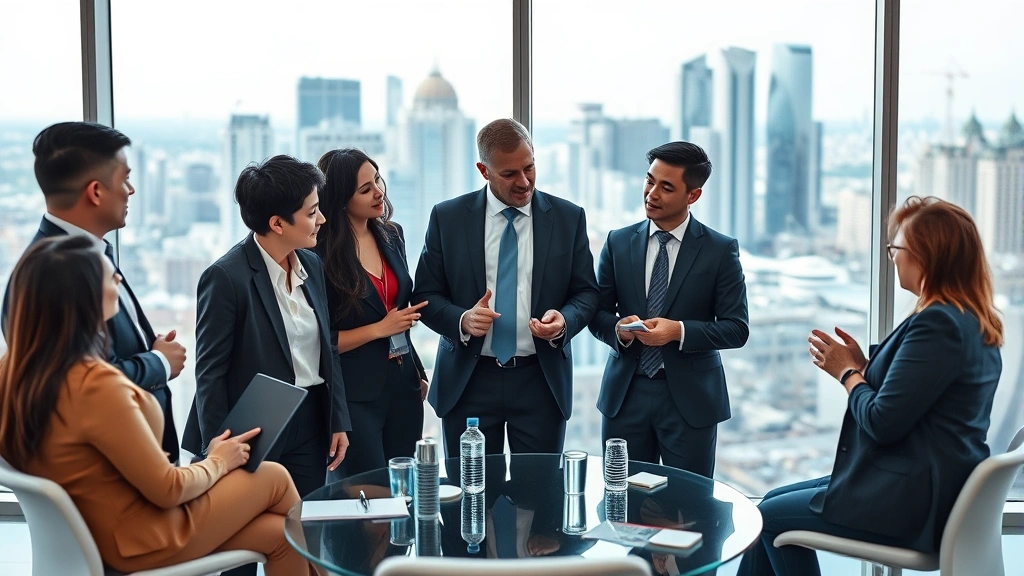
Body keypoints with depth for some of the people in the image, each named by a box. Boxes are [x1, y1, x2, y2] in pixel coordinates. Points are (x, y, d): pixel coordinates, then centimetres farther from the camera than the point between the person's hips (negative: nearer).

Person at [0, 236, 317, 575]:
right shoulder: (96, 385, -32)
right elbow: (168, 489, -22)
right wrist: (218, 461, -2)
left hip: (93, 531, 8)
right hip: (141, 538, -8)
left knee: (279, 533, 13)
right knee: (275, 478, 12)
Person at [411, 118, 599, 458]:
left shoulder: (568, 218, 2)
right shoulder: (447, 217, 1)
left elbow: (587, 292, 6)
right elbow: (426, 296, 3)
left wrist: (565, 320, -15)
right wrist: (462, 320, -17)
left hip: (542, 380, 0)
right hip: (468, 380, 0)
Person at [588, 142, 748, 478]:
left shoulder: (721, 250, -3)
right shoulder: (618, 243, 5)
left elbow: (737, 328, -5)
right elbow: (597, 314, 7)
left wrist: (679, 331, -19)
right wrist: (619, 329, -16)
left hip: (690, 398, -2)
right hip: (625, 392, 2)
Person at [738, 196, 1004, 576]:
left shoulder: (938, 323, -23)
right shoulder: (976, 323, 9)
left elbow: (882, 423, -24)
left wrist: (847, 372, -6)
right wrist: (862, 366, 4)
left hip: (911, 503, -11)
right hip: (934, 488, 11)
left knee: (770, 516, 5)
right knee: (774, 501, 17)